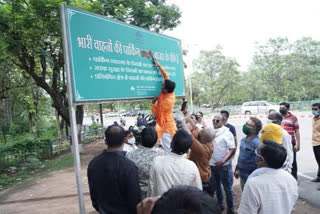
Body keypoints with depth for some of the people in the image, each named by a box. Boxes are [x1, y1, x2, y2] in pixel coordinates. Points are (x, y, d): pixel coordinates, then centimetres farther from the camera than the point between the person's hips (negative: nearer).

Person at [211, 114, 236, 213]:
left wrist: (222, 162, -24)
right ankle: (220, 204, 39)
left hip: (224, 165, -5)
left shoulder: (227, 133, -13)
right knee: (216, 186, 20)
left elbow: (232, 149, -17)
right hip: (212, 164, 5)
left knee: (227, 188, 7)